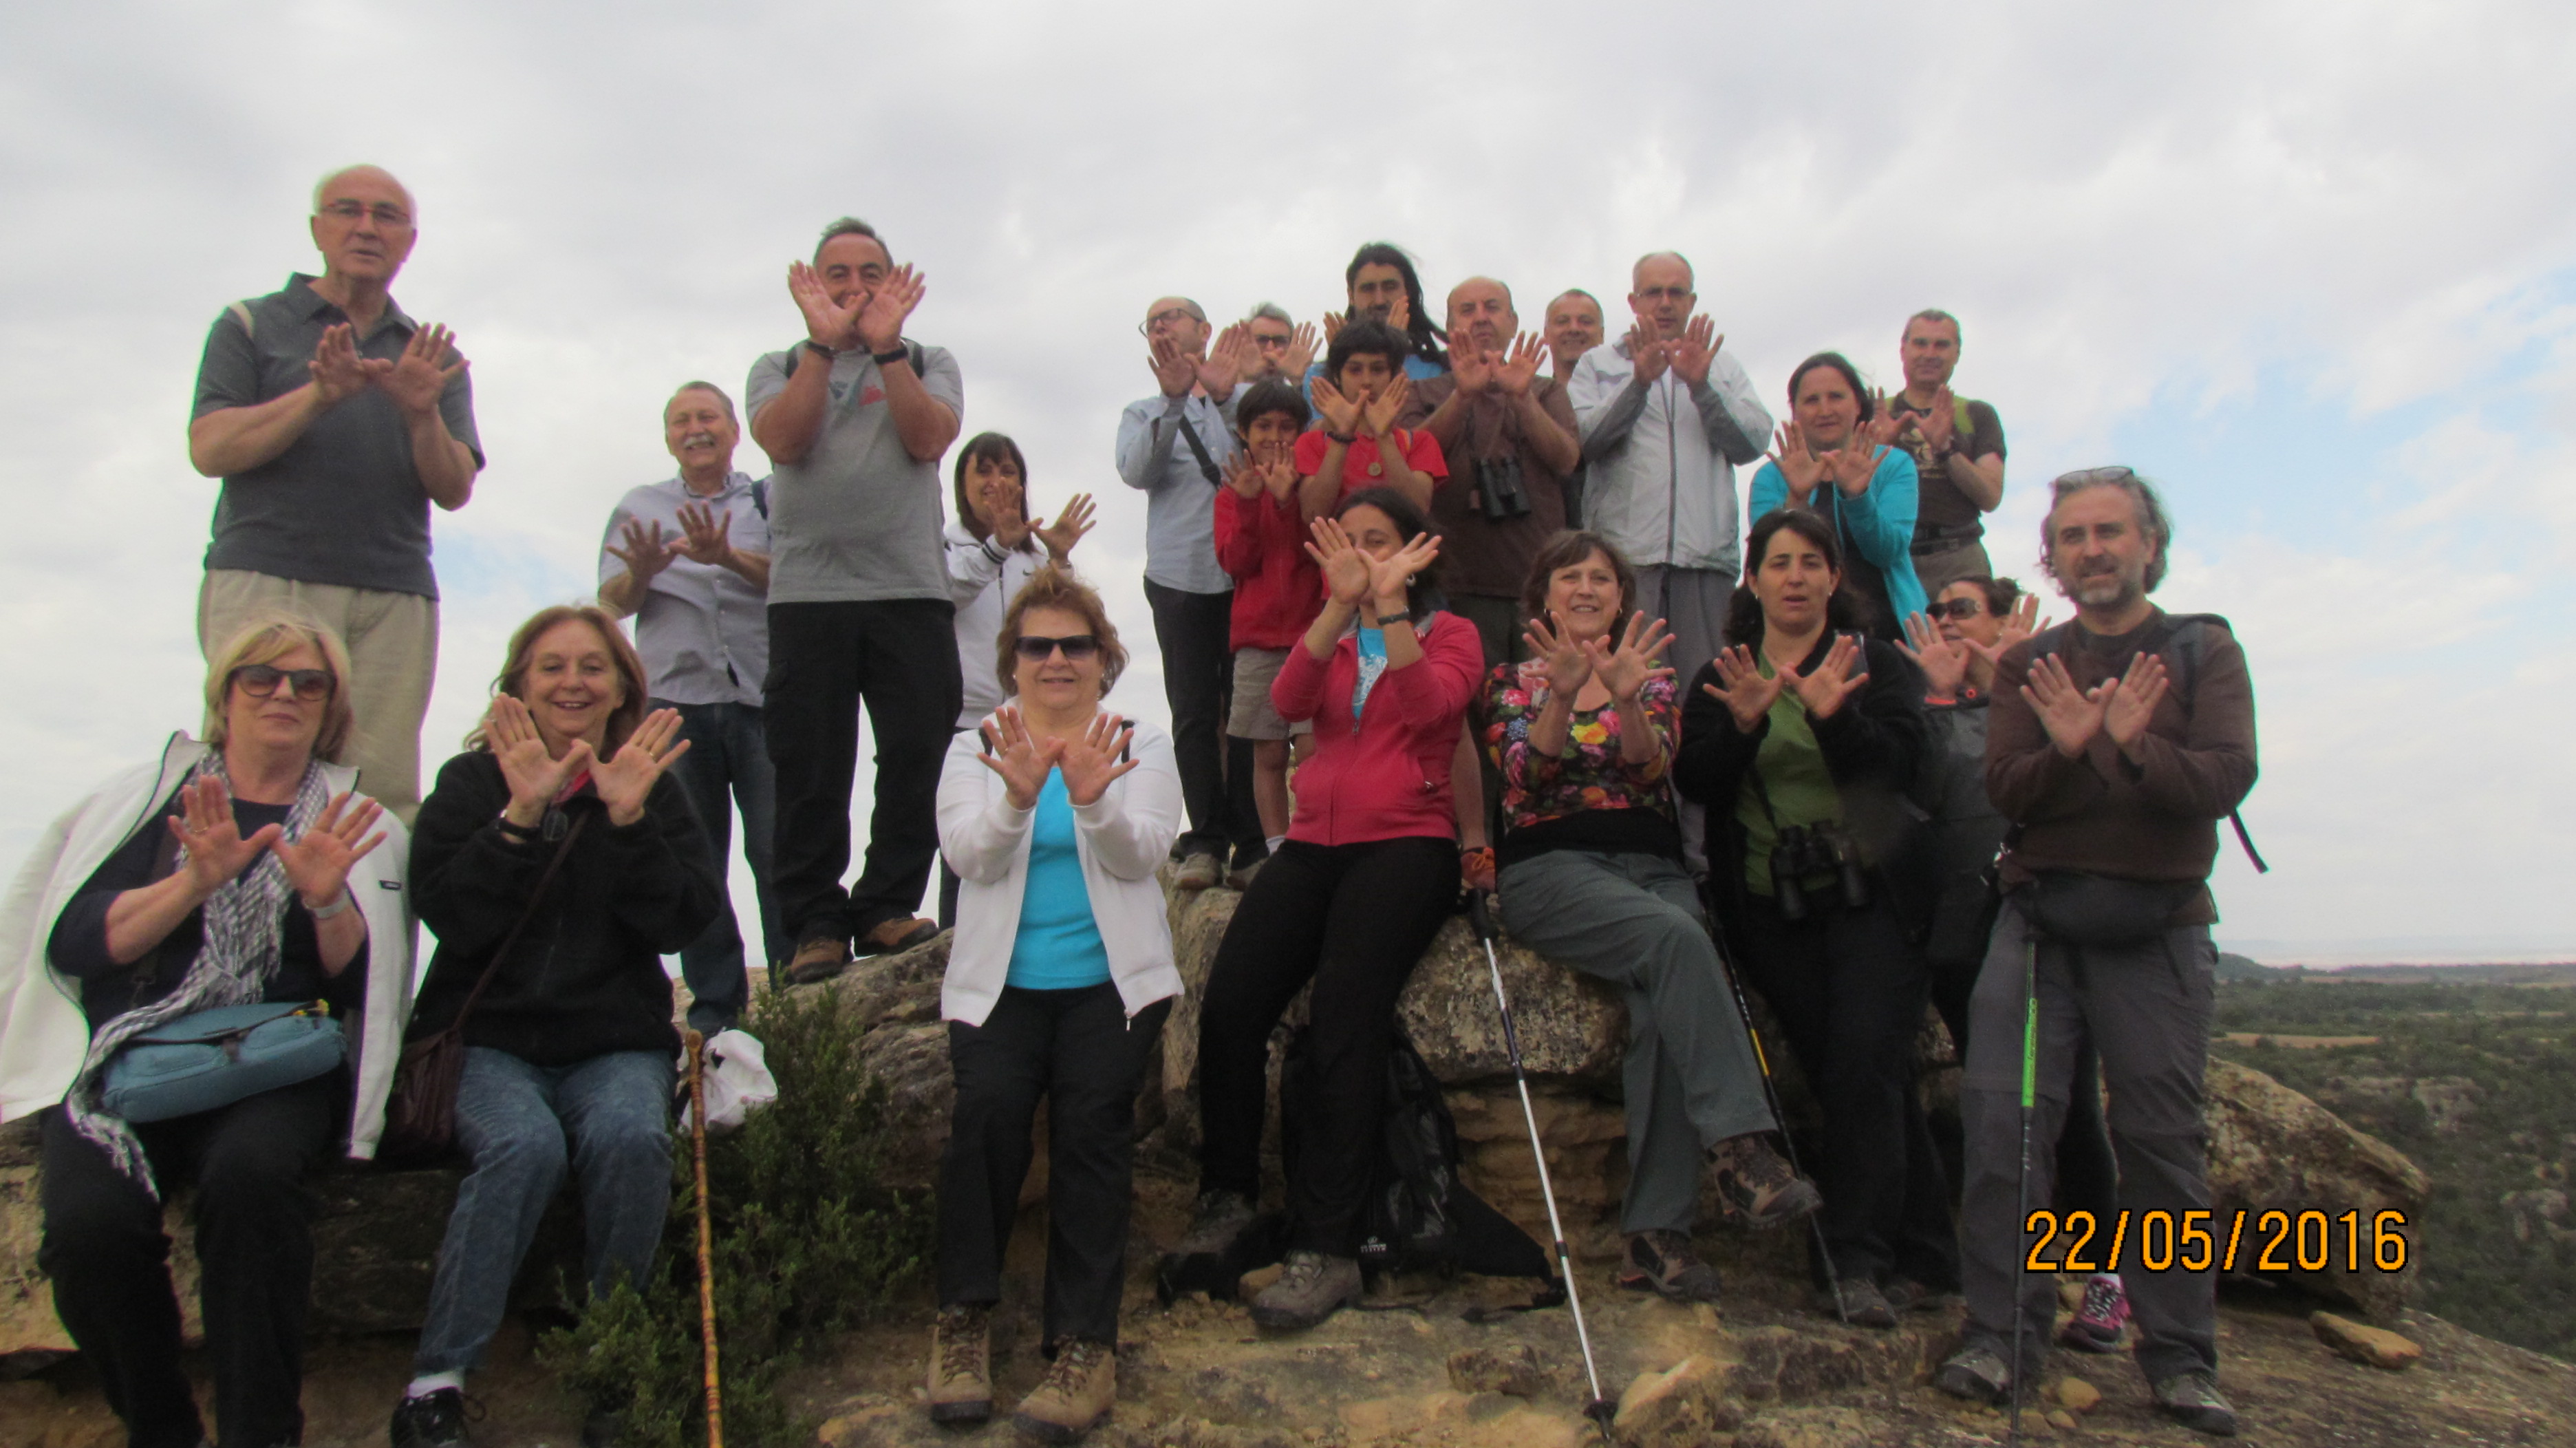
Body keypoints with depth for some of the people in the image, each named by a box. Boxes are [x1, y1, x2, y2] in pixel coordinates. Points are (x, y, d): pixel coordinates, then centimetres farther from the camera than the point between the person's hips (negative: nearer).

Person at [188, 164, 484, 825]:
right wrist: (319, 395, -12)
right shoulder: (251, 325, 15)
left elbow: (454, 491, 9)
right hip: (267, 580, -2)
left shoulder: (431, 357, 20)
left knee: (385, 790, -7)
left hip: (395, 597, 2)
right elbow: (209, 449, 1)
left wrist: (422, 414, -10)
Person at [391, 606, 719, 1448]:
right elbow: (449, 914, -8)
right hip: (489, 1037, -1)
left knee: (631, 1136, -29)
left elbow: (684, 924, -3)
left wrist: (630, 820, -15)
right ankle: (437, 1376, -17)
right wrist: (522, 814, -18)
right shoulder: (472, 781, 7)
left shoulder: (653, 783, 9)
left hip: (616, 1039, 1)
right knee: (525, 1143, -31)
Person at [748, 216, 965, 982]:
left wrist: (885, 344, -8)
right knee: (810, 771, -1)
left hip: (913, 593, 0)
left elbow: (929, 438, -4)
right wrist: (825, 341, -6)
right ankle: (816, 925, 5)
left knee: (915, 760, -2)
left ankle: (886, 907, 8)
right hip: (807, 593, 0)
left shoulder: (928, 363, 17)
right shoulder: (780, 367, 18)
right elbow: (782, 439, -5)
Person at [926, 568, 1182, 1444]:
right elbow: (968, 855, -7)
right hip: (999, 981, 1)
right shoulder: (976, 747, 11)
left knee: (1092, 1114, -23)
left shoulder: (1142, 746, 10)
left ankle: (1085, 1344, -16)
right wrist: (1018, 795, -26)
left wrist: (1093, 800, -28)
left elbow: (1142, 854, -7)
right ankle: (964, 1319, -7)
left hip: (1112, 978, -1)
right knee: (989, 1106, -24)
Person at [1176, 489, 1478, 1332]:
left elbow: (1427, 707, -12)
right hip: (1314, 844, 4)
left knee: (1343, 1023, -24)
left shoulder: (1451, 634, 11)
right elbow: (1289, 702, -3)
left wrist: (1390, 602, -16)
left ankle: (1326, 1249, -20)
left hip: (1407, 844, -3)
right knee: (1228, 1003, -19)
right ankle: (1227, 1199, -2)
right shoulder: (1328, 638, 21)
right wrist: (1343, 603, -13)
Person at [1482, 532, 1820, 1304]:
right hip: (1552, 867, -2)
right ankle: (1741, 1145, -36)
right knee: (1676, 935, -33)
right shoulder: (1513, 681, 15)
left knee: (1664, 1005, -28)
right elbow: (1526, 778, -4)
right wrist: (1564, 692, -20)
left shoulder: (1653, 679, 20)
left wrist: (1625, 697, -22)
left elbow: (1650, 765, -2)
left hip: (1652, 866, 2)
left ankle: (1656, 1234, -27)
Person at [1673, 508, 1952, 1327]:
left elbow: (1896, 765, -9)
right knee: (1837, 1072, -3)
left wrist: (1833, 715, -26)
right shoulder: (1722, 677, 11)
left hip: (1868, 896, -1)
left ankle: (1859, 1261, -6)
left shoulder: (1879, 667, 7)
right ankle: (1920, 1251, 10)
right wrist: (1742, 723, -22)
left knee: (1863, 1065, -14)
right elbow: (1694, 782, -4)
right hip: (1769, 907, 1)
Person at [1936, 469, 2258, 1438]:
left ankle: (2180, 1355, 13)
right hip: (2039, 920, 1)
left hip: (2158, 930, -1)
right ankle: (2002, 1336, -1)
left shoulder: (2204, 652, 7)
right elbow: (2005, 790, -1)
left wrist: (2134, 747, -26)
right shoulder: (2029, 666, 12)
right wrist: (2068, 749, -21)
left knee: (2161, 1138, 1)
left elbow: (2226, 778, -9)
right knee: (2001, 1115, -8)